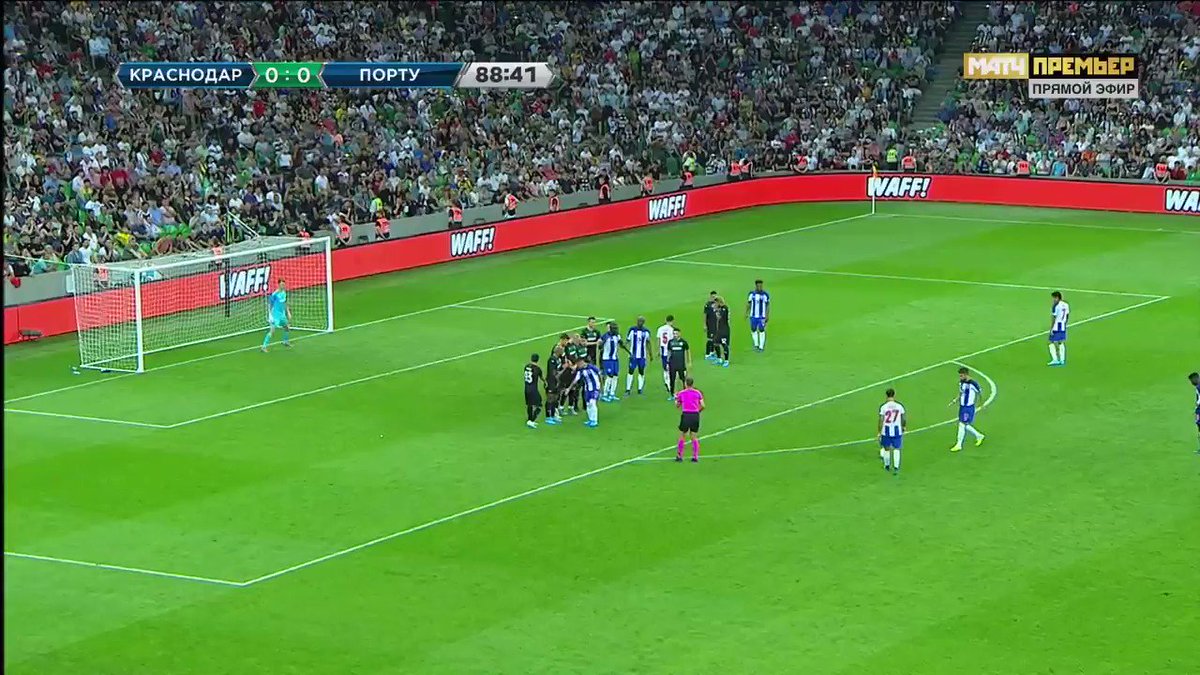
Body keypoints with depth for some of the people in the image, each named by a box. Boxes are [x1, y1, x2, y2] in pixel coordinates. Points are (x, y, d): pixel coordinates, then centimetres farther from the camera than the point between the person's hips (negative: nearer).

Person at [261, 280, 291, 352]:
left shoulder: (284, 292, 6)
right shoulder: (275, 294, -16)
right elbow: (269, 305, -14)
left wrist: (288, 312, 19)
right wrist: (270, 315, -19)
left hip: (282, 315, 8)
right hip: (275, 315, -8)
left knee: (287, 328, 21)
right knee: (272, 330, -16)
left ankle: (286, 342, 45)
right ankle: (264, 346, -16)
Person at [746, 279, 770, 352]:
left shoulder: (765, 295, -6)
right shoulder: (752, 294, 1)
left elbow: (768, 306, -1)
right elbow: (748, 304, 10)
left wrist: (768, 315, -4)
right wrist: (746, 313, 5)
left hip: (762, 316, -3)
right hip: (753, 316, 3)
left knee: (761, 330, -2)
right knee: (753, 330, 8)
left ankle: (761, 347, 5)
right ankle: (756, 344, 26)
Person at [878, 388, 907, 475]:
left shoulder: (883, 406, -10)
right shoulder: (899, 405, -4)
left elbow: (881, 421, -9)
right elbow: (904, 418, 3)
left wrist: (879, 432, -1)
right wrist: (904, 426, 22)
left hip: (886, 430, -1)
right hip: (897, 430, 1)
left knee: (886, 449, 16)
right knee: (896, 449, 8)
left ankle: (887, 466, 32)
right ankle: (896, 467, -2)